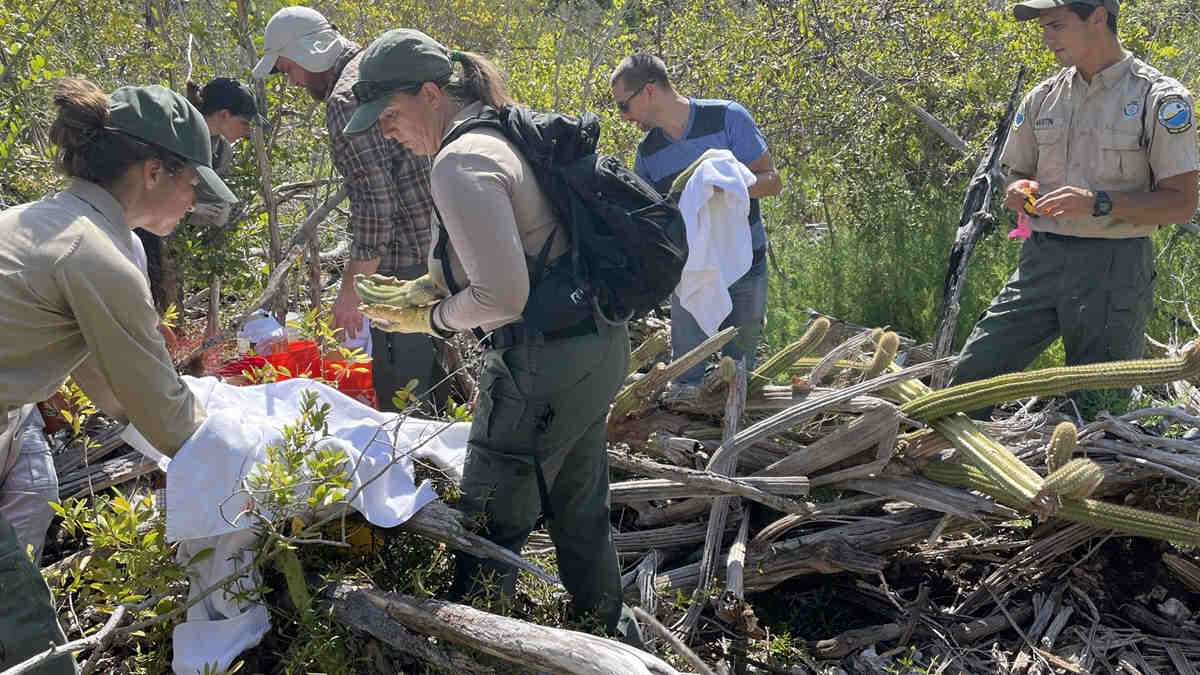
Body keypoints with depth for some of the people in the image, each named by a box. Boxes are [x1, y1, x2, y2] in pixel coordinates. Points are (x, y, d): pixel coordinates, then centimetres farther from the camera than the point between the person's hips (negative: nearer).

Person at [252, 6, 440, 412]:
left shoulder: (344, 100, -16)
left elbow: (377, 202, -22)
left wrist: (352, 287, -15)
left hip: (404, 263, -10)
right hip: (440, 246, 10)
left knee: (399, 393, -2)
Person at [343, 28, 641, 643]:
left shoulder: (460, 162, -19)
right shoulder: (507, 132, 11)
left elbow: (500, 296, -22)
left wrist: (434, 320, -5)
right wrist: (425, 286, 13)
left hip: (544, 366, -10)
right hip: (599, 345, 10)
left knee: (493, 525, 4)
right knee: (580, 509, 25)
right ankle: (608, 631, 42)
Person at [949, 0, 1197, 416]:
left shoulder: (1159, 98, -4)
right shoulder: (1043, 97, 11)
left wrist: (1099, 203, -21)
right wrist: (1018, 192, -3)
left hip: (1114, 268, -4)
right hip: (1041, 260, 5)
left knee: (1096, 406, 2)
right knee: (970, 377, -2)